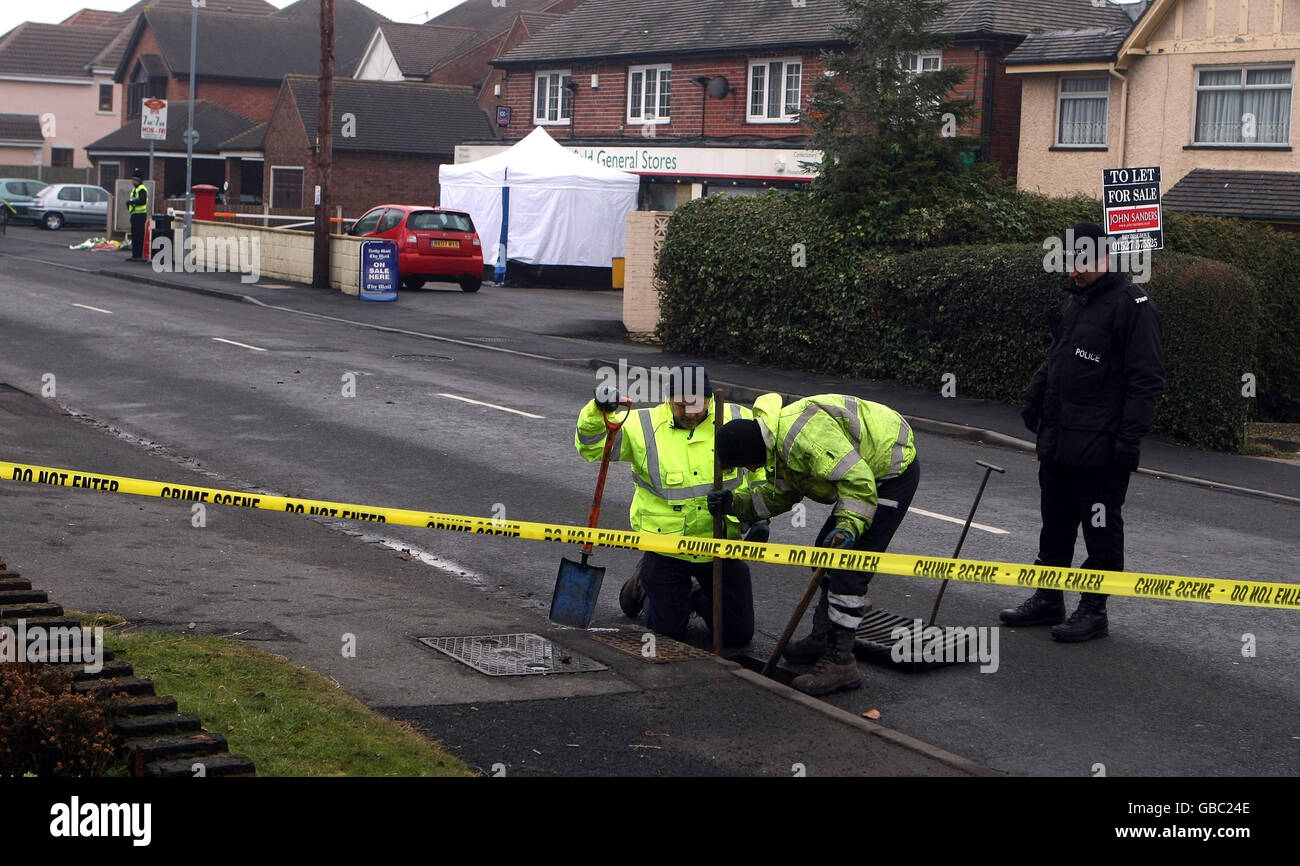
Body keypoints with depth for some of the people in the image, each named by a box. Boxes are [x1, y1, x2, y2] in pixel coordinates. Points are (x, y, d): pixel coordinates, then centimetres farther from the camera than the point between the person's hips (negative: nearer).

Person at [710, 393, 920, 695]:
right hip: (867, 474, 11)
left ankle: (840, 661, -12)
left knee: (850, 566, -15)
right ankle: (823, 639, 31)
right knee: (829, 551, 19)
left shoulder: (800, 434, -31)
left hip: (894, 471, -11)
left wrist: (848, 525, -39)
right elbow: (779, 495, 14)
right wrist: (736, 504, 3)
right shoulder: (777, 446, 3)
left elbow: (856, 478, -33)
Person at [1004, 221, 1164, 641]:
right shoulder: (1075, 301, 15)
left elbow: (1147, 378, -16)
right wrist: (1035, 399, 22)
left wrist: (1130, 436, -19)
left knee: (1101, 529, 1)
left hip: (1101, 448, -9)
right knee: (1055, 524, 16)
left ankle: (1093, 610, 9)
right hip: (1057, 442, 9)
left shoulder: (1132, 304, -12)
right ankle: (1048, 600, 27)